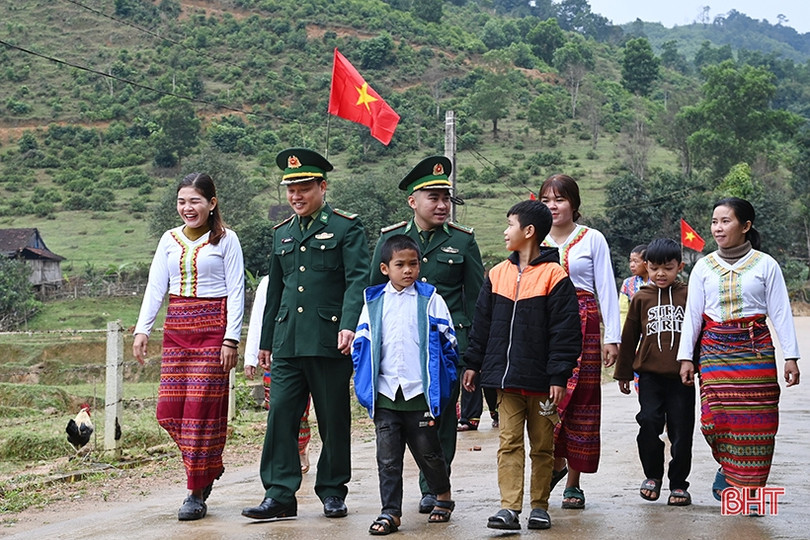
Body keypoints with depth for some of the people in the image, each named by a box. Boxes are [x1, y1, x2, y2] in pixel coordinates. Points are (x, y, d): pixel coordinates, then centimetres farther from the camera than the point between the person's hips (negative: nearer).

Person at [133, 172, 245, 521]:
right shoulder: (170, 240, 12)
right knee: (168, 410, 0)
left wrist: (231, 338, -10)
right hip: (176, 328, 5)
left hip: (213, 326, -5)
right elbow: (155, 287, 10)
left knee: (202, 408, -6)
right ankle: (209, 466, 24)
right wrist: (142, 329, 0)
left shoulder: (225, 240, -1)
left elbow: (236, 292, -3)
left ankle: (197, 494, 3)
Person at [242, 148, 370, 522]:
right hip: (288, 343, 5)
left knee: (333, 420, 5)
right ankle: (279, 495, 3)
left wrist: (349, 326, -24)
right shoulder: (282, 233, 17)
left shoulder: (346, 227, 0)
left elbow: (358, 280, -10)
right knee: (280, 414, -2)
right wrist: (266, 341, 20)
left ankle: (332, 492, 17)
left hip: (329, 342, -4)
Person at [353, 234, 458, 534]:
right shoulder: (373, 303, 7)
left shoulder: (430, 300, 1)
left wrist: (441, 382, -1)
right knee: (388, 458, 2)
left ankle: (443, 497, 31)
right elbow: (361, 344, 11)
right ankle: (390, 512, 9)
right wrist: (365, 383, 5)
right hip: (385, 395, 2)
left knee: (428, 452, 10)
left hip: (420, 394, -2)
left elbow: (447, 342, 3)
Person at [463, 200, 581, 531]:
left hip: (540, 380, -4)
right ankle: (509, 508, 0)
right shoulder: (498, 274, 9)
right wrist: (473, 363, 12)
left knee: (542, 447, 8)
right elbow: (482, 322, 14)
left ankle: (539, 506, 18)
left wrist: (559, 376, -13)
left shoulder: (554, 276, -7)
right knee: (509, 442, 0)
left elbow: (565, 330, -10)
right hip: (506, 378, 4)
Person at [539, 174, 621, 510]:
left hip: (582, 324, -2)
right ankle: (556, 461, 14)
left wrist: (612, 337, -4)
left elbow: (606, 290, 2)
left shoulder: (593, 240, 3)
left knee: (580, 400, 0)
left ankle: (573, 483, 8)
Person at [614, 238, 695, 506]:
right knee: (649, 422, -12)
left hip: (681, 375, 0)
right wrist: (623, 372, 15)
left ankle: (678, 483, 16)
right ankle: (653, 474, 11)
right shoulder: (641, 298, 8)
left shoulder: (688, 295, 4)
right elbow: (629, 336, 13)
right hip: (650, 375, 1)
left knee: (681, 430, 2)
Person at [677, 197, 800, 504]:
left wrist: (791, 356, -3)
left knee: (756, 420, -4)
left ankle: (749, 488, 6)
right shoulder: (704, 267, 9)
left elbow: (781, 312, 2)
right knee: (716, 417, -8)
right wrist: (686, 357, 5)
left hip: (755, 349, -1)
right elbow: (692, 315, 10)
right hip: (714, 349, 1)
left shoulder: (765, 265, 2)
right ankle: (728, 468, 19)